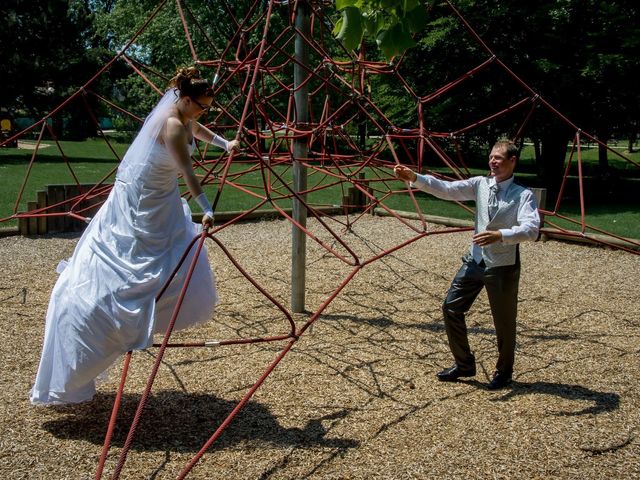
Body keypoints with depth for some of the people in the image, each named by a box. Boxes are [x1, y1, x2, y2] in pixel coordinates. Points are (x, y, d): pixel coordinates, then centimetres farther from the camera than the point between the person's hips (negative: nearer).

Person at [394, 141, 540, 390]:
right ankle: (464, 364, 24)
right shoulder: (480, 184, 1)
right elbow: (446, 189, -8)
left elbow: (531, 229, -25)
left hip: (503, 267, -5)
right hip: (475, 260, 5)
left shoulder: (523, 195, -12)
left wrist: (500, 235, -41)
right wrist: (415, 178, -20)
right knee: (451, 307, 5)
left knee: (504, 322, 9)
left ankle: (503, 372, 34)